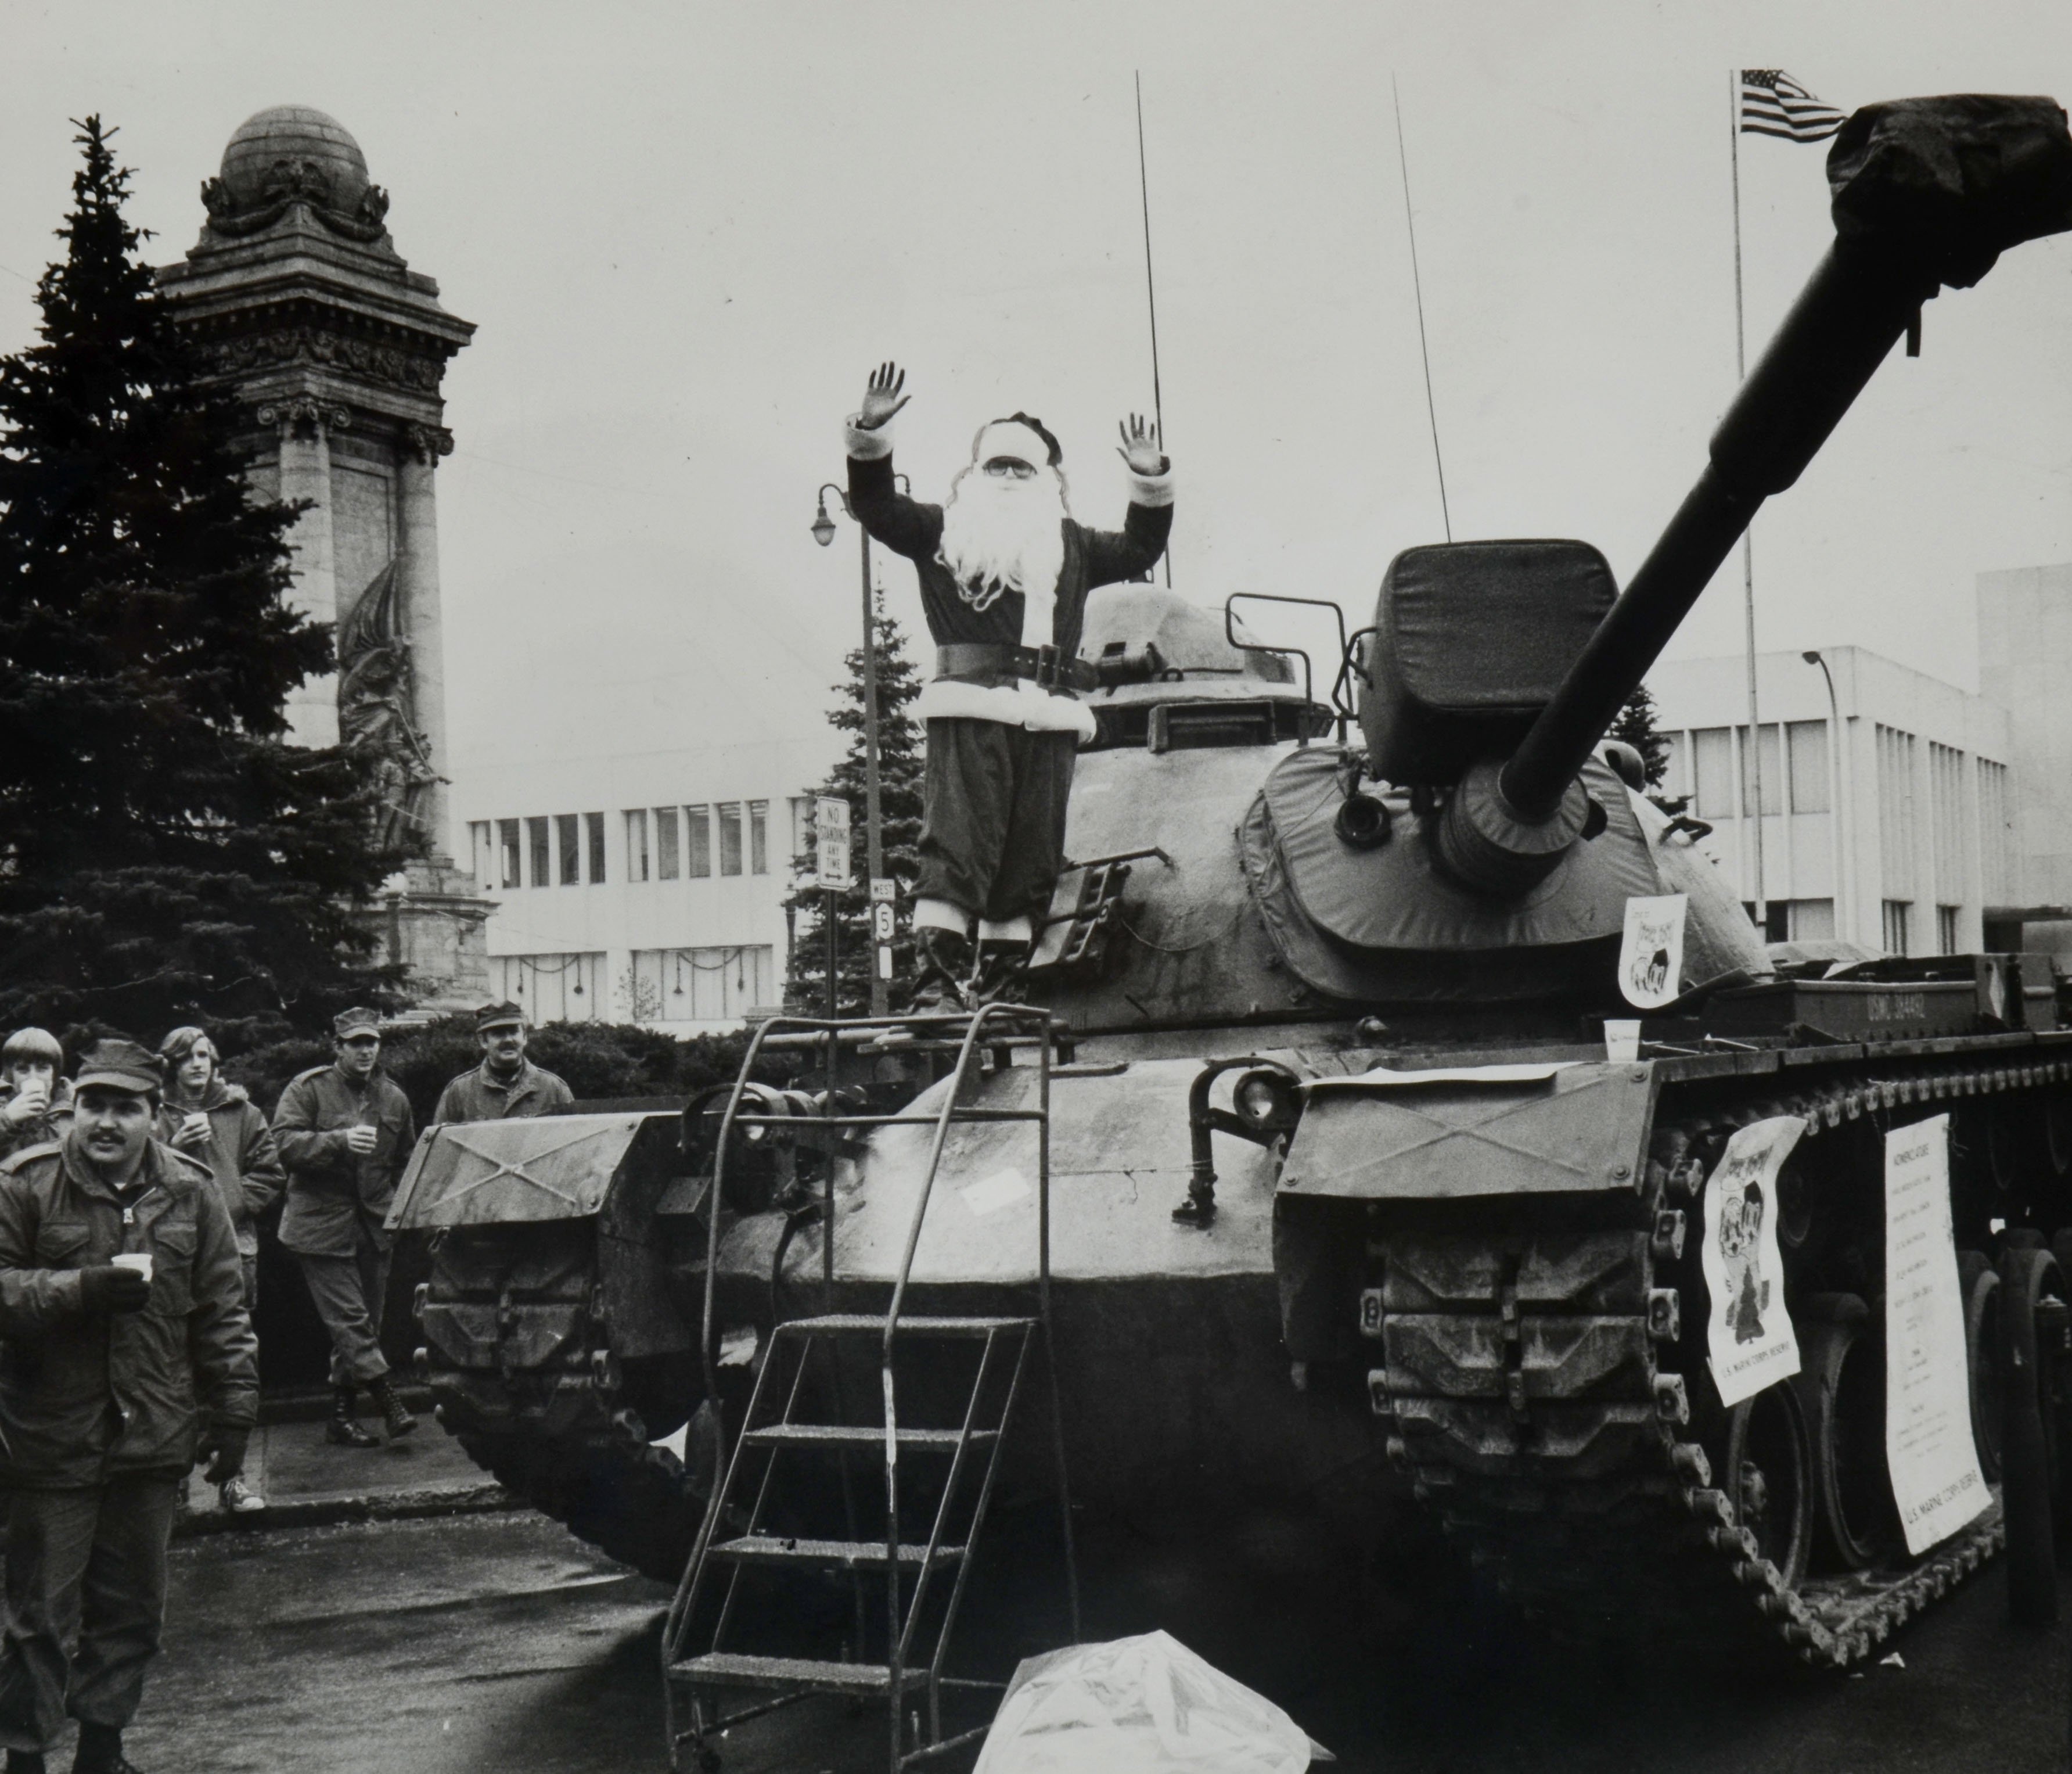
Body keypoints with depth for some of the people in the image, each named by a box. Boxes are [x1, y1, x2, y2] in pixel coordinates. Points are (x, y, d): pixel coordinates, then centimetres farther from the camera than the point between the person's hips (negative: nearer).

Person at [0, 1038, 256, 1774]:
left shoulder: (190, 1190, 4)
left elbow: (223, 1311, 7)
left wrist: (233, 1411, 6)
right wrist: (84, 1289, -23)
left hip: (153, 1437, 4)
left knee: (131, 1604, 14)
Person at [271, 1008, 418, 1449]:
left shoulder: (394, 1098, 12)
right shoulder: (308, 1089, -3)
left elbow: (406, 1162, 24)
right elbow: (285, 1144, -15)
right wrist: (341, 1141, -27)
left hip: (374, 1227, 5)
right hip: (322, 1226, -5)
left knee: (365, 1324, 7)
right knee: (349, 1321, -11)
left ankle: (342, 1415, 15)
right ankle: (387, 1402, -13)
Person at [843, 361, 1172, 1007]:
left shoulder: (1069, 544, 25)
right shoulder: (942, 531, 14)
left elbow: (1139, 550, 29)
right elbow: (876, 506, 7)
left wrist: (1151, 482, 15)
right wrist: (870, 435, -7)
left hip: (1047, 719, 4)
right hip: (970, 711, -4)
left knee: (1030, 857, 5)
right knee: (956, 844, -14)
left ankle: (1000, 987, 12)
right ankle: (936, 977, -18)